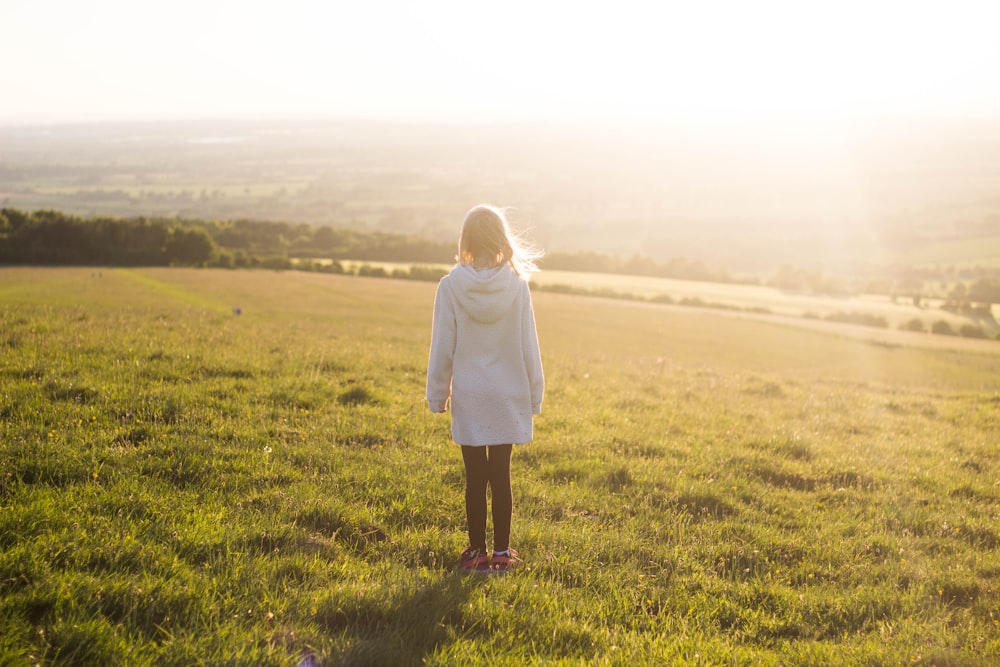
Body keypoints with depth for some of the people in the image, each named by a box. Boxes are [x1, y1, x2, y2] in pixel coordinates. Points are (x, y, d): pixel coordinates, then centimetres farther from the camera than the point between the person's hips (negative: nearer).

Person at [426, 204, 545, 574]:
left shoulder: (451, 285, -9)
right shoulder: (516, 284, -7)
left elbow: (442, 346, -3)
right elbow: (528, 346, -2)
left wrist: (438, 394, 7)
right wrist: (534, 394, 8)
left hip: (468, 395, -1)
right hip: (508, 395, 1)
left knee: (475, 477, 7)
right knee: (501, 476, 8)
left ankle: (477, 553, 14)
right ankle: (501, 553, 15)